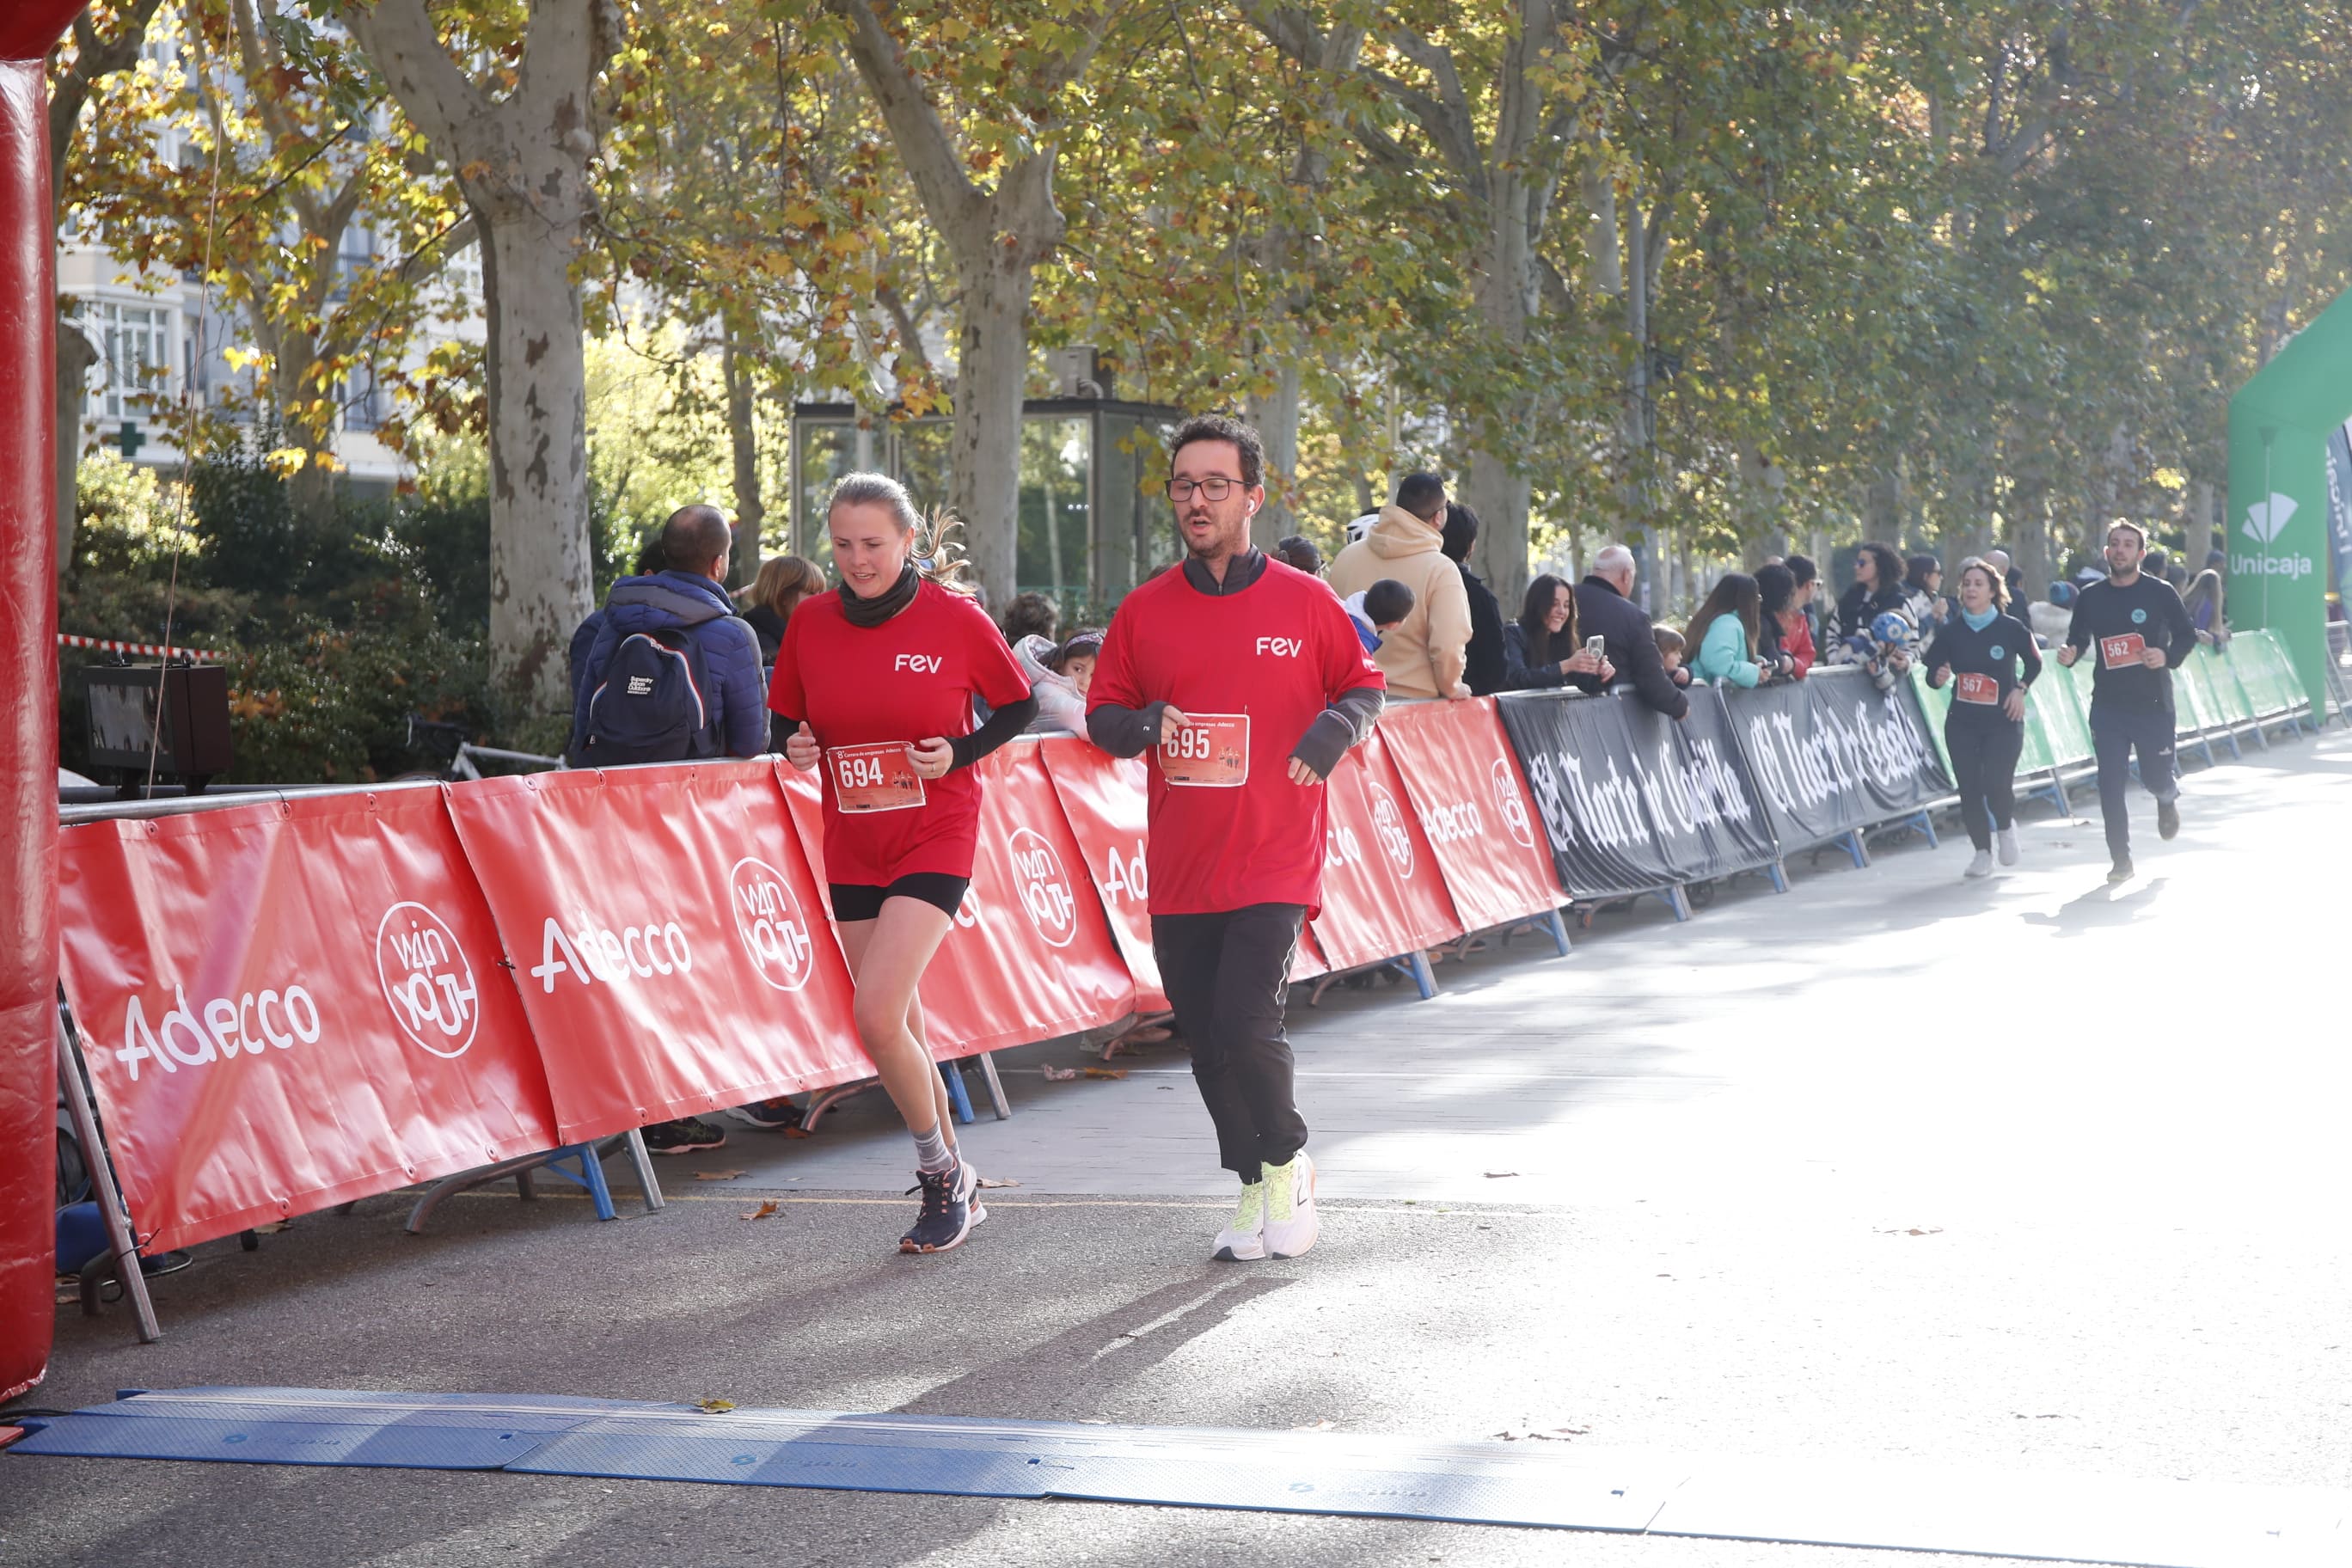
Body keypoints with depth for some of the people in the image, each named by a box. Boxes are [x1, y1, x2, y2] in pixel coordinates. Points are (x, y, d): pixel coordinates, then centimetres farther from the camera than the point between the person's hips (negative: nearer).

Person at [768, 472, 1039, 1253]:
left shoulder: (956, 617, -9)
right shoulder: (810, 623, 1)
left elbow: (1018, 705, 3)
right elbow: (791, 719, 14)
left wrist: (959, 754, -12)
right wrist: (797, 747, -9)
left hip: (935, 838, -5)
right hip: (851, 846, 5)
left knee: (877, 1016, -18)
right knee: (894, 1028, 8)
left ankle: (941, 1174, 3)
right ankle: (954, 1184, 25)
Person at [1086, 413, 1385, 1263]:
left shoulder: (1304, 602, 1)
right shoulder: (1144, 611, 6)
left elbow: (1363, 685, 11)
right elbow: (1101, 713, 11)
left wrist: (1335, 730, -10)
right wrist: (1141, 725, -11)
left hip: (1275, 860, -3)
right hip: (1179, 866, 3)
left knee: (1245, 1021, -16)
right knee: (1206, 1039, 7)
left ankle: (1288, 1160, 11)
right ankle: (1255, 1188, 27)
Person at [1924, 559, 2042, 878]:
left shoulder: (2011, 628, -5)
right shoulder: (1949, 631, -1)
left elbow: (2034, 662, 10)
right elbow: (1932, 672, 1)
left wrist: (2020, 689, -4)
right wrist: (1939, 678, -22)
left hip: (2003, 722, -2)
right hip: (1962, 723, 2)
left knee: (1997, 786, -15)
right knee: (1969, 789, -1)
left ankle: (2006, 827, 19)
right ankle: (1982, 853, 15)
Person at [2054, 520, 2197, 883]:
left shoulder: (2160, 593, -4)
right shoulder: (2091, 597, 4)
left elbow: (2187, 635, 3)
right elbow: (2078, 638, 14)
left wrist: (2168, 656, -17)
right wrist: (2069, 654, -9)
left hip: (2152, 702, -2)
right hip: (2107, 703, 2)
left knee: (2155, 777, 5)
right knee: (2110, 784, -3)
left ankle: (2168, 798, 44)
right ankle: (2121, 860, 6)